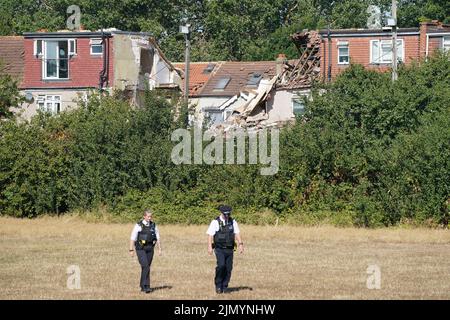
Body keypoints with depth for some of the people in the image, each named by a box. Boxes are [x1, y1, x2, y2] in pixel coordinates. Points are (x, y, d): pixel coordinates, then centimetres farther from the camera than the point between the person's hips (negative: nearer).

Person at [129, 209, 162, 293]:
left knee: (146, 268, 9)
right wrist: (131, 250, -11)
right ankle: (146, 287, -17)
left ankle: (143, 286, 19)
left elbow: (158, 238, 8)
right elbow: (133, 238, -8)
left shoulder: (153, 226, 5)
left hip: (150, 249, 5)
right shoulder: (138, 226, -9)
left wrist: (159, 249, 1)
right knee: (145, 267, -17)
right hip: (140, 249, -5)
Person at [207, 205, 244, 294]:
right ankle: (218, 286, -5)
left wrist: (240, 244, -8)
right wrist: (209, 246, -18)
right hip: (220, 249, -4)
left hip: (229, 249, 4)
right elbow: (210, 235, -7)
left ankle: (224, 287, 14)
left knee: (228, 268, 2)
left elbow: (237, 234, 5)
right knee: (221, 265, -20)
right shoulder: (215, 222, -3)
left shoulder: (233, 222, 8)